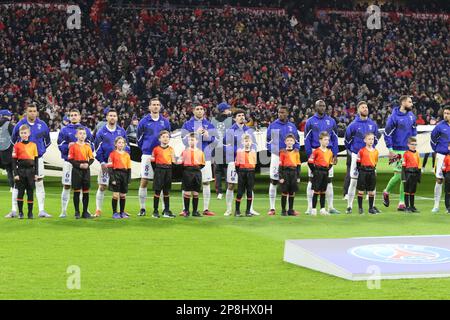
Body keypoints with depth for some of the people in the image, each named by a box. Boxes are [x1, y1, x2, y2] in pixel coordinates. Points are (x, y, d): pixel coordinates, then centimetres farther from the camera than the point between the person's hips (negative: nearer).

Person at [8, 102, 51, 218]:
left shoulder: (42, 125, 1)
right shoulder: (20, 124, -2)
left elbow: (48, 141, 16)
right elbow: (13, 140, 12)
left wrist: (42, 150, 8)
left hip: (37, 158, 1)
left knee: (39, 184, 2)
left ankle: (42, 210, 5)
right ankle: (14, 210, 3)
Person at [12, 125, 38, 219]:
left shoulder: (33, 145, 6)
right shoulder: (17, 146, 1)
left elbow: (36, 160, 8)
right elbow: (14, 161, -1)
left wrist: (36, 173, 3)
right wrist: (15, 174, -7)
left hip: (31, 171, 2)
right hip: (21, 170, -1)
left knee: (30, 192, 4)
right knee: (20, 192, -1)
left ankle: (30, 212, 10)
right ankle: (20, 212, 6)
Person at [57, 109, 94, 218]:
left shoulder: (86, 130, 11)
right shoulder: (64, 130, 6)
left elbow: (91, 145, 9)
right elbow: (60, 146, 0)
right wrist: (68, 146, -19)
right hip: (69, 161, -1)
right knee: (66, 186, 0)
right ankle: (64, 211, 5)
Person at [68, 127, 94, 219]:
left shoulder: (88, 146, 8)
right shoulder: (73, 146, -2)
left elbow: (92, 158, 10)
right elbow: (70, 159, -6)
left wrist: (88, 164, -10)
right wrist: (79, 165, -16)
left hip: (86, 170, 3)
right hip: (76, 170, -3)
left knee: (86, 191, 5)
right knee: (76, 191, -1)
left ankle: (85, 212, 11)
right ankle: (77, 212, 6)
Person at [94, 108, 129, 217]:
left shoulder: (121, 131, 8)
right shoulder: (101, 132, 1)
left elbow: (126, 146, 13)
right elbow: (97, 149, 0)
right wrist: (102, 162, -8)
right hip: (106, 164, -2)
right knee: (102, 187, -1)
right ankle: (98, 210, 3)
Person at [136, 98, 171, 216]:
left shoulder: (165, 122, 7)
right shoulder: (144, 121, 1)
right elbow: (139, 138, 9)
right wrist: (144, 148, 8)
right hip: (147, 155, -2)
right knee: (144, 181, -2)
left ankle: (165, 208, 7)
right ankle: (142, 208, 5)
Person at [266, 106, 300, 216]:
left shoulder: (292, 126, 10)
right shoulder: (273, 125, 0)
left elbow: (297, 140, 15)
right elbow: (269, 141, -1)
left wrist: (296, 148, -6)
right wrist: (278, 150, -14)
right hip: (276, 156, -3)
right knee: (274, 181, -3)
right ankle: (272, 208, 2)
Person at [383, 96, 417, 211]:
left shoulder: (411, 116, 8)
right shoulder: (394, 117, -10)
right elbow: (387, 133, -9)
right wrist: (390, 150, -12)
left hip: (409, 150, 6)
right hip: (398, 150, -6)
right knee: (398, 175, -7)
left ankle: (402, 202, 9)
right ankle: (386, 192, 21)